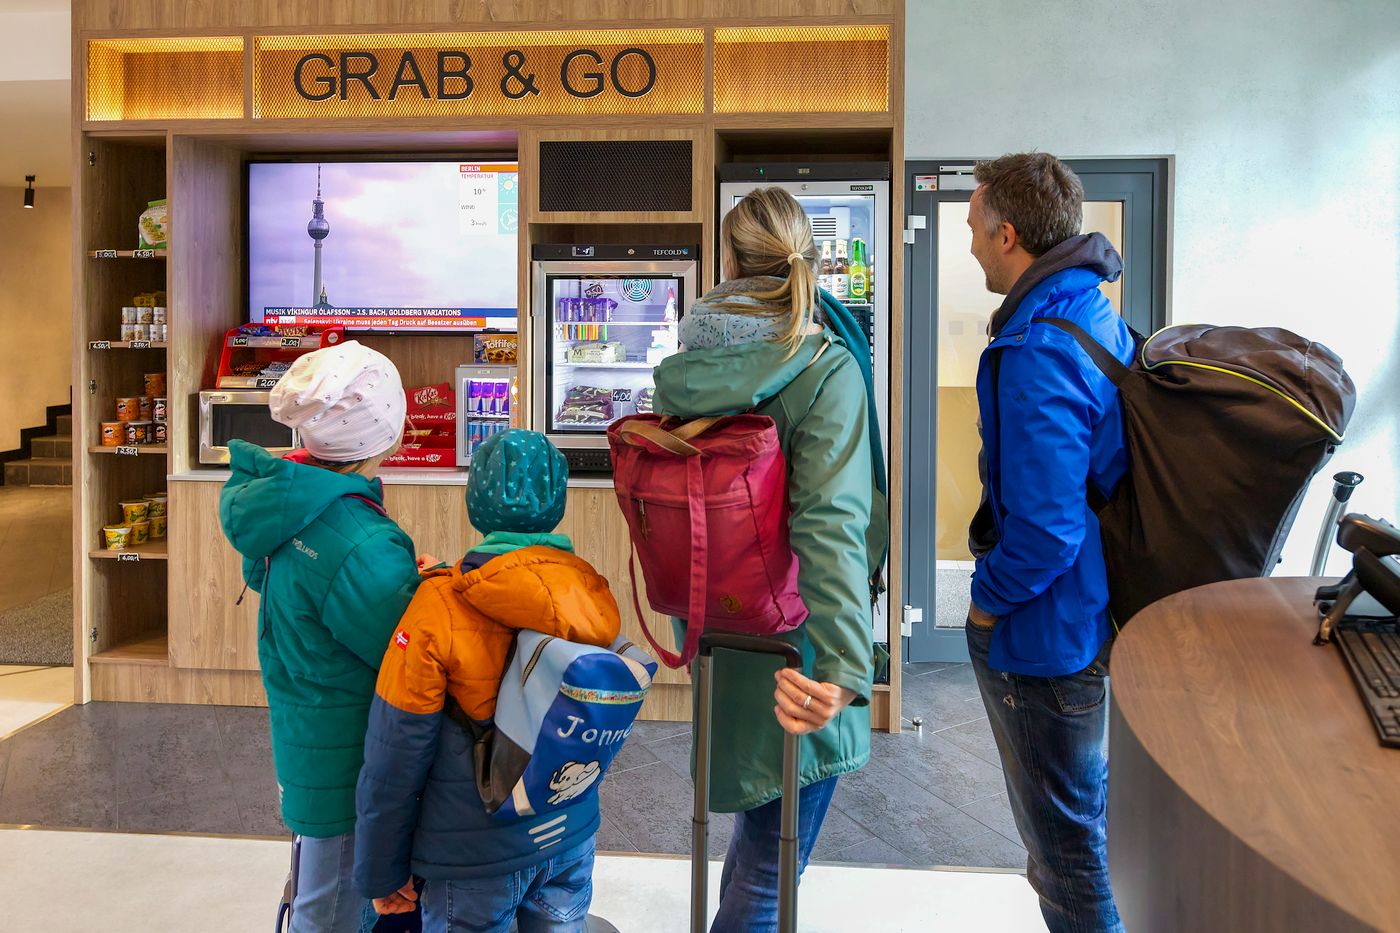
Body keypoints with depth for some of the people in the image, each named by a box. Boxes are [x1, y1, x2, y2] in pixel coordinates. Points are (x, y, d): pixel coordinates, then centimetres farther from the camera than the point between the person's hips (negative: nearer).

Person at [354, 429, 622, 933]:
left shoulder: (438, 610, -22)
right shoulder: (594, 592, -9)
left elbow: (394, 758, -16)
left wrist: (382, 872, -3)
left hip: (477, 856, -3)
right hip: (572, 837, 4)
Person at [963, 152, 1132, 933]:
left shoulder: (1038, 354, -28)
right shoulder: (1102, 319, 4)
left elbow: (1045, 525, -31)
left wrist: (990, 597, -13)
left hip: (1044, 631, -10)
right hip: (1098, 606, 10)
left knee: (1061, 833, 10)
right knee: (1087, 796, 29)